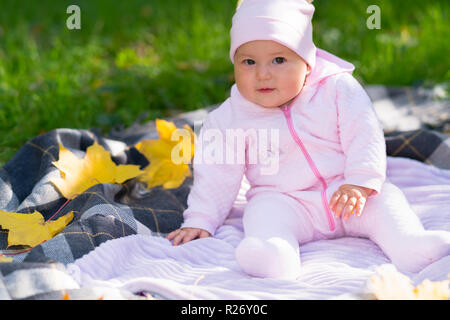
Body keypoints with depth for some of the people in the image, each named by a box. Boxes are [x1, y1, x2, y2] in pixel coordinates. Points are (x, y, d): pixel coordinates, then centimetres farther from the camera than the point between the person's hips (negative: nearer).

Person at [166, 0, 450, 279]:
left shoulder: (337, 89, -6)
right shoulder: (231, 117, -2)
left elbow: (365, 137, -9)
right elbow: (217, 175, 4)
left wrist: (360, 183, -22)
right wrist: (200, 221, 1)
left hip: (347, 194, 1)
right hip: (284, 201, 0)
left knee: (385, 199, -24)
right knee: (264, 210, -31)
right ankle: (277, 256, -55)